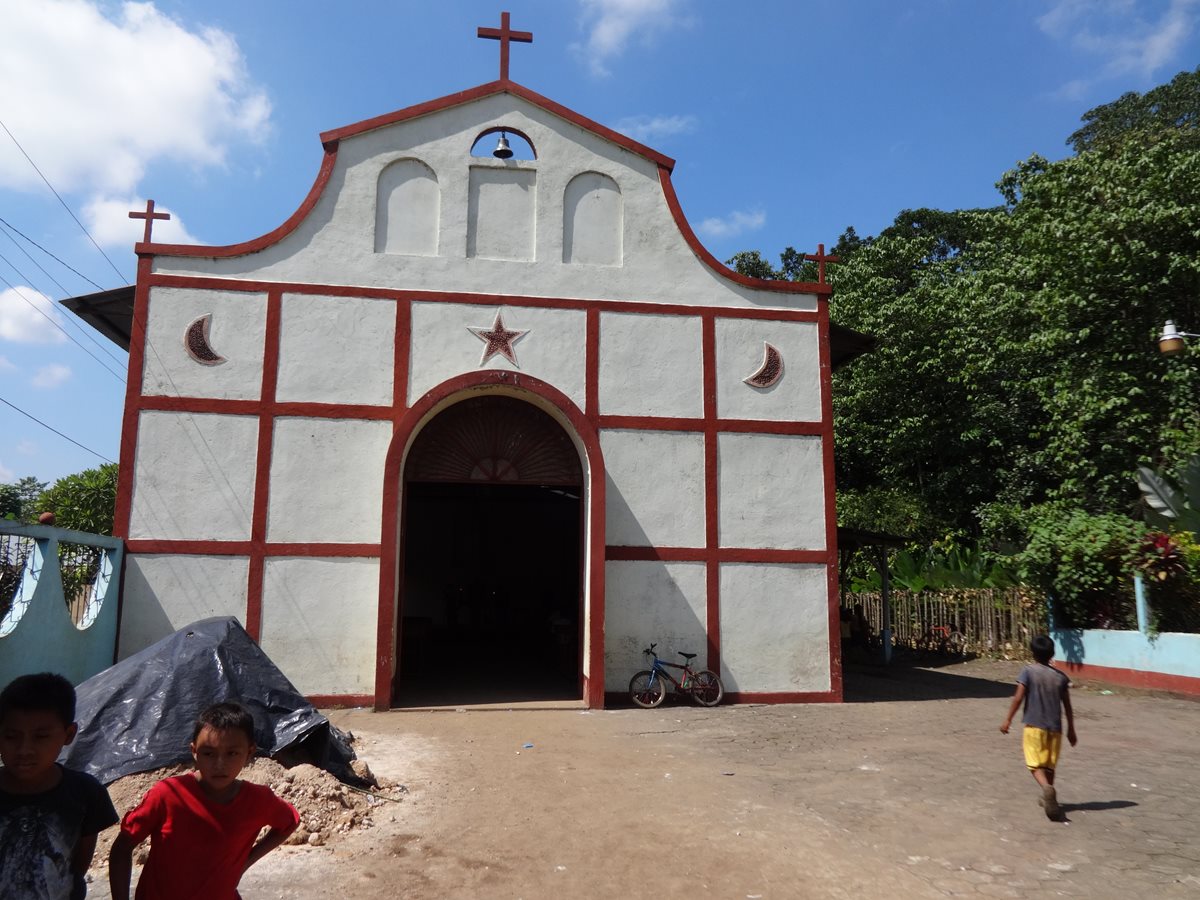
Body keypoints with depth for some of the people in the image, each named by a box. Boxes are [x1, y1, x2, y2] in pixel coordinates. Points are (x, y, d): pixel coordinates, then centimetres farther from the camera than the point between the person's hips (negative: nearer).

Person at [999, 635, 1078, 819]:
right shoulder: (1061, 676, 4)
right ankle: (1048, 797, 24)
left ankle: (1047, 788, -29)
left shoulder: (1028, 671, -7)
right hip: (1055, 727, 4)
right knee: (1050, 764, 17)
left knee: (1035, 764, -2)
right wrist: (1071, 729, 18)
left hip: (1034, 725, -4)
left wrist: (1008, 719, -3)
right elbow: (1067, 705, 7)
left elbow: (1018, 698, -12)